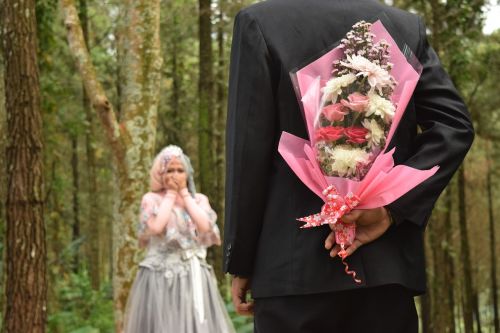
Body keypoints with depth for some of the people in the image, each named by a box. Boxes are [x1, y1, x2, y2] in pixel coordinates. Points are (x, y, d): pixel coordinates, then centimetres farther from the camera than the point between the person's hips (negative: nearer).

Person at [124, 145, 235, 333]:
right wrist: (170, 194, -5)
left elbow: (205, 225, -9)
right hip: (161, 278, -3)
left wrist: (184, 193, -2)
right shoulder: (151, 199, 3)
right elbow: (155, 226, -16)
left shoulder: (199, 200, 11)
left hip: (194, 278, 3)